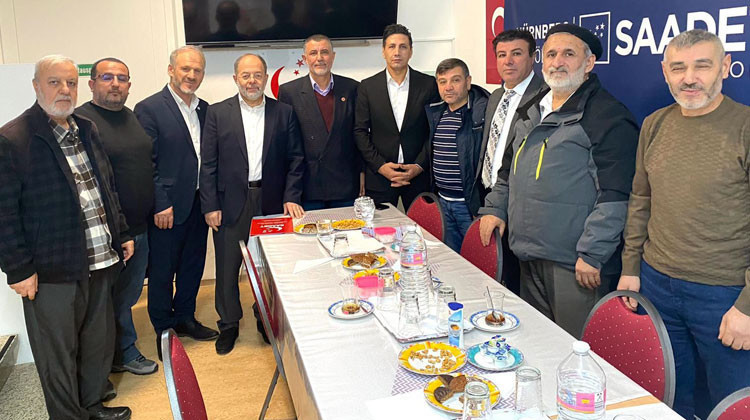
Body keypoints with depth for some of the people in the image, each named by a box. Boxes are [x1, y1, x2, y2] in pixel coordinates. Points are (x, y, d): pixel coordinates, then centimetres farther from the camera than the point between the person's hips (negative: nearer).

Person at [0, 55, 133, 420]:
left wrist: (122, 234, 17)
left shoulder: (86, 130, 11)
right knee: (59, 356, 9)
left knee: (99, 343, 20)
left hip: (99, 264, 7)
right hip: (51, 271, -7)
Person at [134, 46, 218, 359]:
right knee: (162, 271, 7)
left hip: (198, 203, 6)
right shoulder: (149, 109, -9)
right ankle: (163, 330, 23)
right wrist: (161, 204, -16)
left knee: (193, 265, 17)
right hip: (167, 207, -6)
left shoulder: (204, 109, 10)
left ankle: (184, 319, 35)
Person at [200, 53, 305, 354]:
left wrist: (291, 197, -6)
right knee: (227, 268, 7)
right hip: (231, 203, 0)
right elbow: (208, 164, 0)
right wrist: (210, 206, -6)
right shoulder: (218, 113, 2)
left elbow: (296, 158, 4)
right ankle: (229, 324, 26)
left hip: (272, 202, 1)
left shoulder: (284, 113, 5)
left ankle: (266, 320, 30)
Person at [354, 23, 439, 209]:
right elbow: (360, 131, 2)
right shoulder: (367, 87, 4)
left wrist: (419, 166, -8)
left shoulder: (428, 84, 3)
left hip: (419, 175, 0)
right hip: (379, 175, 0)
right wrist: (380, 166, -8)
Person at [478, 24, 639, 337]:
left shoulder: (608, 117, -10)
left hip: (575, 264, -8)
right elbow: (510, 168, 27)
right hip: (529, 257, 8)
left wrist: (592, 254, -20)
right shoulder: (531, 112, 15)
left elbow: (615, 194, -17)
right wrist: (495, 208, 15)